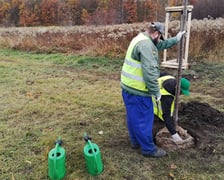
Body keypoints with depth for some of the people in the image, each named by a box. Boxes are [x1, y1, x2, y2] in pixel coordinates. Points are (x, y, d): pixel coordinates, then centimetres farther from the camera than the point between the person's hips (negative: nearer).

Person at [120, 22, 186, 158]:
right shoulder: (146, 44, -22)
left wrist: (176, 39, 32)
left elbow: (161, 45, 29)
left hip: (128, 86, 11)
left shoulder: (141, 38, 13)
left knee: (134, 117, 21)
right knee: (144, 119, 3)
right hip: (138, 90, -10)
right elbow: (150, 71, -27)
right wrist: (156, 91, -18)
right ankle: (149, 149, 17)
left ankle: (136, 141, 37)